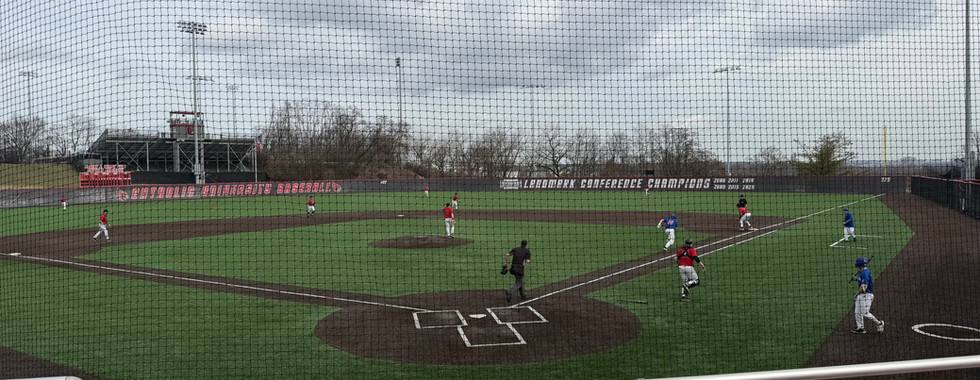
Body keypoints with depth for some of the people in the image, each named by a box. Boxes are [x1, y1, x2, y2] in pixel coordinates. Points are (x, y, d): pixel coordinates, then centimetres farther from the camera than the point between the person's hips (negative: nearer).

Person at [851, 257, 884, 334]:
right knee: (857, 312, 10)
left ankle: (879, 323, 11)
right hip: (861, 295, 10)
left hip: (866, 295, -10)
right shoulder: (862, 272, 11)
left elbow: (864, 287, -23)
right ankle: (860, 328, 14)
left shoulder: (865, 273, -21)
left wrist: (857, 294, -14)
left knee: (865, 313, -6)